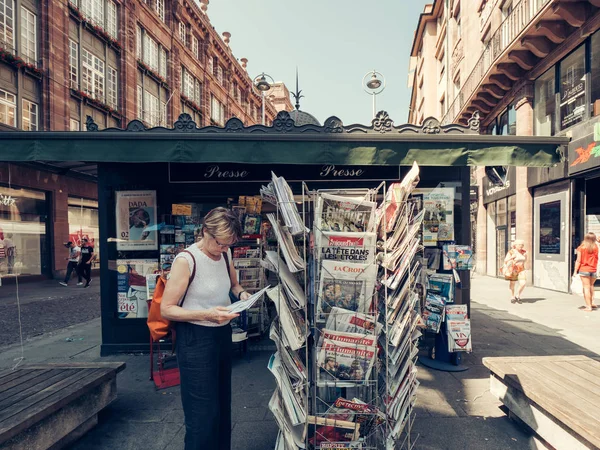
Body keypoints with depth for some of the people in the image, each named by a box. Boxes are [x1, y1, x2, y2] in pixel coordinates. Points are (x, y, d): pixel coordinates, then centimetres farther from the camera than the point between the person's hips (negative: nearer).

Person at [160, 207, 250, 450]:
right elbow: (166, 309, -17)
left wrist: (242, 294, -4)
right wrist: (206, 314, -28)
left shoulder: (225, 254, 0)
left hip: (223, 334, 7)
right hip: (195, 338, -7)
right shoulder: (186, 260, -20)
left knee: (223, 404, 20)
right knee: (203, 412, 2)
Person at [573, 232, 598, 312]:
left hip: (584, 270, -3)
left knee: (586, 287, -1)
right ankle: (592, 303, 20)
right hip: (593, 270, 3)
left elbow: (578, 261, -8)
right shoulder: (596, 247, -1)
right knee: (591, 286, 22)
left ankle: (589, 306, -1)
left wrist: (575, 271, -3)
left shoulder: (581, 248, -6)